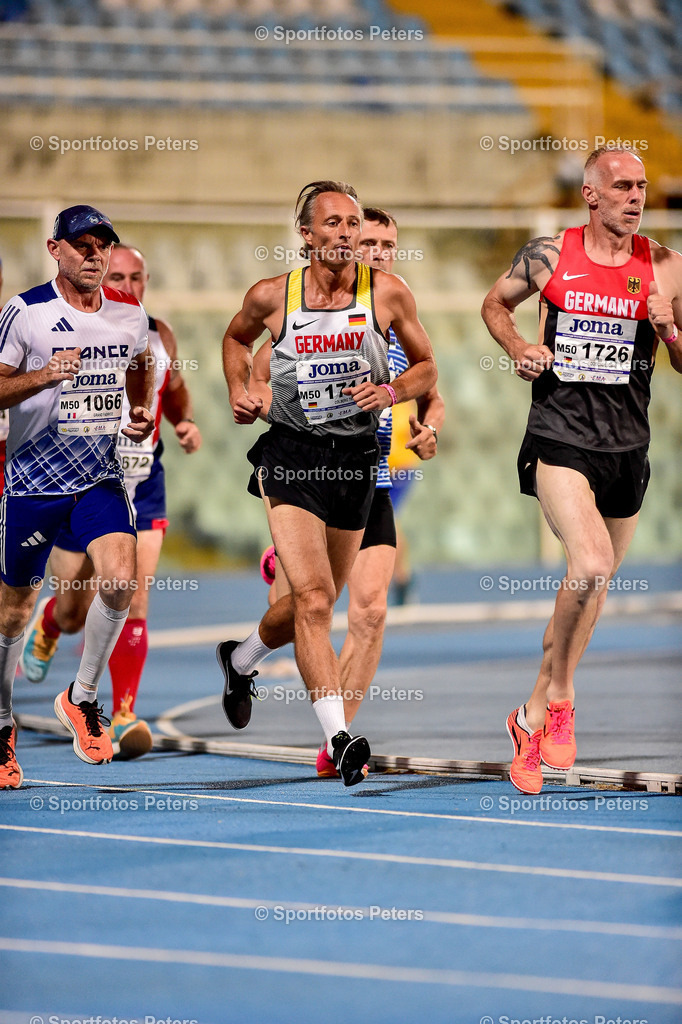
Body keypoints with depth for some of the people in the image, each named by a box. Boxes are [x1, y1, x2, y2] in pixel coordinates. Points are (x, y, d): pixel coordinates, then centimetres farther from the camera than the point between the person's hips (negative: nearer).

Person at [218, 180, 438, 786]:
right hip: (290, 456, -3)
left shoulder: (387, 293, -3)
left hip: (356, 458, 3)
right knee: (313, 598, -19)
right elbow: (236, 337, 19)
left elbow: (427, 367, 8)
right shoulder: (271, 297, -3)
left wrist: (391, 391, -12)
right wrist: (239, 389, 2)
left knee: (316, 602, 17)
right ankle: (339, 739, -22)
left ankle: (241, 660, 49)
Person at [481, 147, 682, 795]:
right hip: (559, 440, -3)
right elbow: (495, 303, 17)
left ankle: (533, 719, 32)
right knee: (591, 565, -25)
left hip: (627, 447, 4)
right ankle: (559, 696, -5)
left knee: (592, 590, 14)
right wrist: (518, 349, -1)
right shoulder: (549, 256, -1)